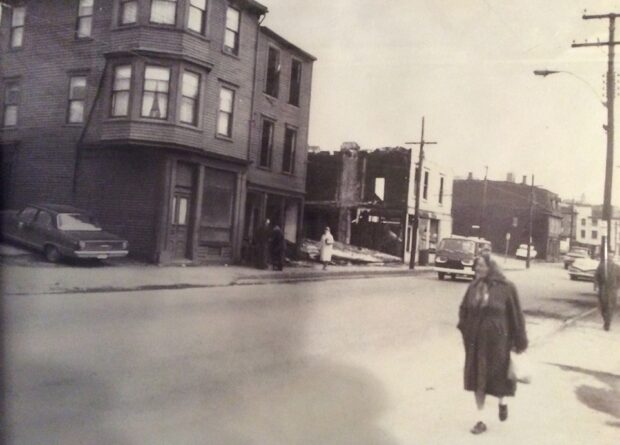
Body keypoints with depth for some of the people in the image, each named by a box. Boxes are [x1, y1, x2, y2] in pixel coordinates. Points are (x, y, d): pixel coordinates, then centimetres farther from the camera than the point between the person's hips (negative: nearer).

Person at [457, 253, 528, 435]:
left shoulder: (506, 288, -11)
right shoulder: (474, 287, 1)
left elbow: (515, 315, -7)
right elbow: (464, 310, 11)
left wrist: (520, 342, -5)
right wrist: (464, 328, -3)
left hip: (497, 340, -4)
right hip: (476, 341, 4)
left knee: (498, 376, 9)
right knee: (477, 379, 8)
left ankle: (502, 402, 44)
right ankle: (481, 421, 21)